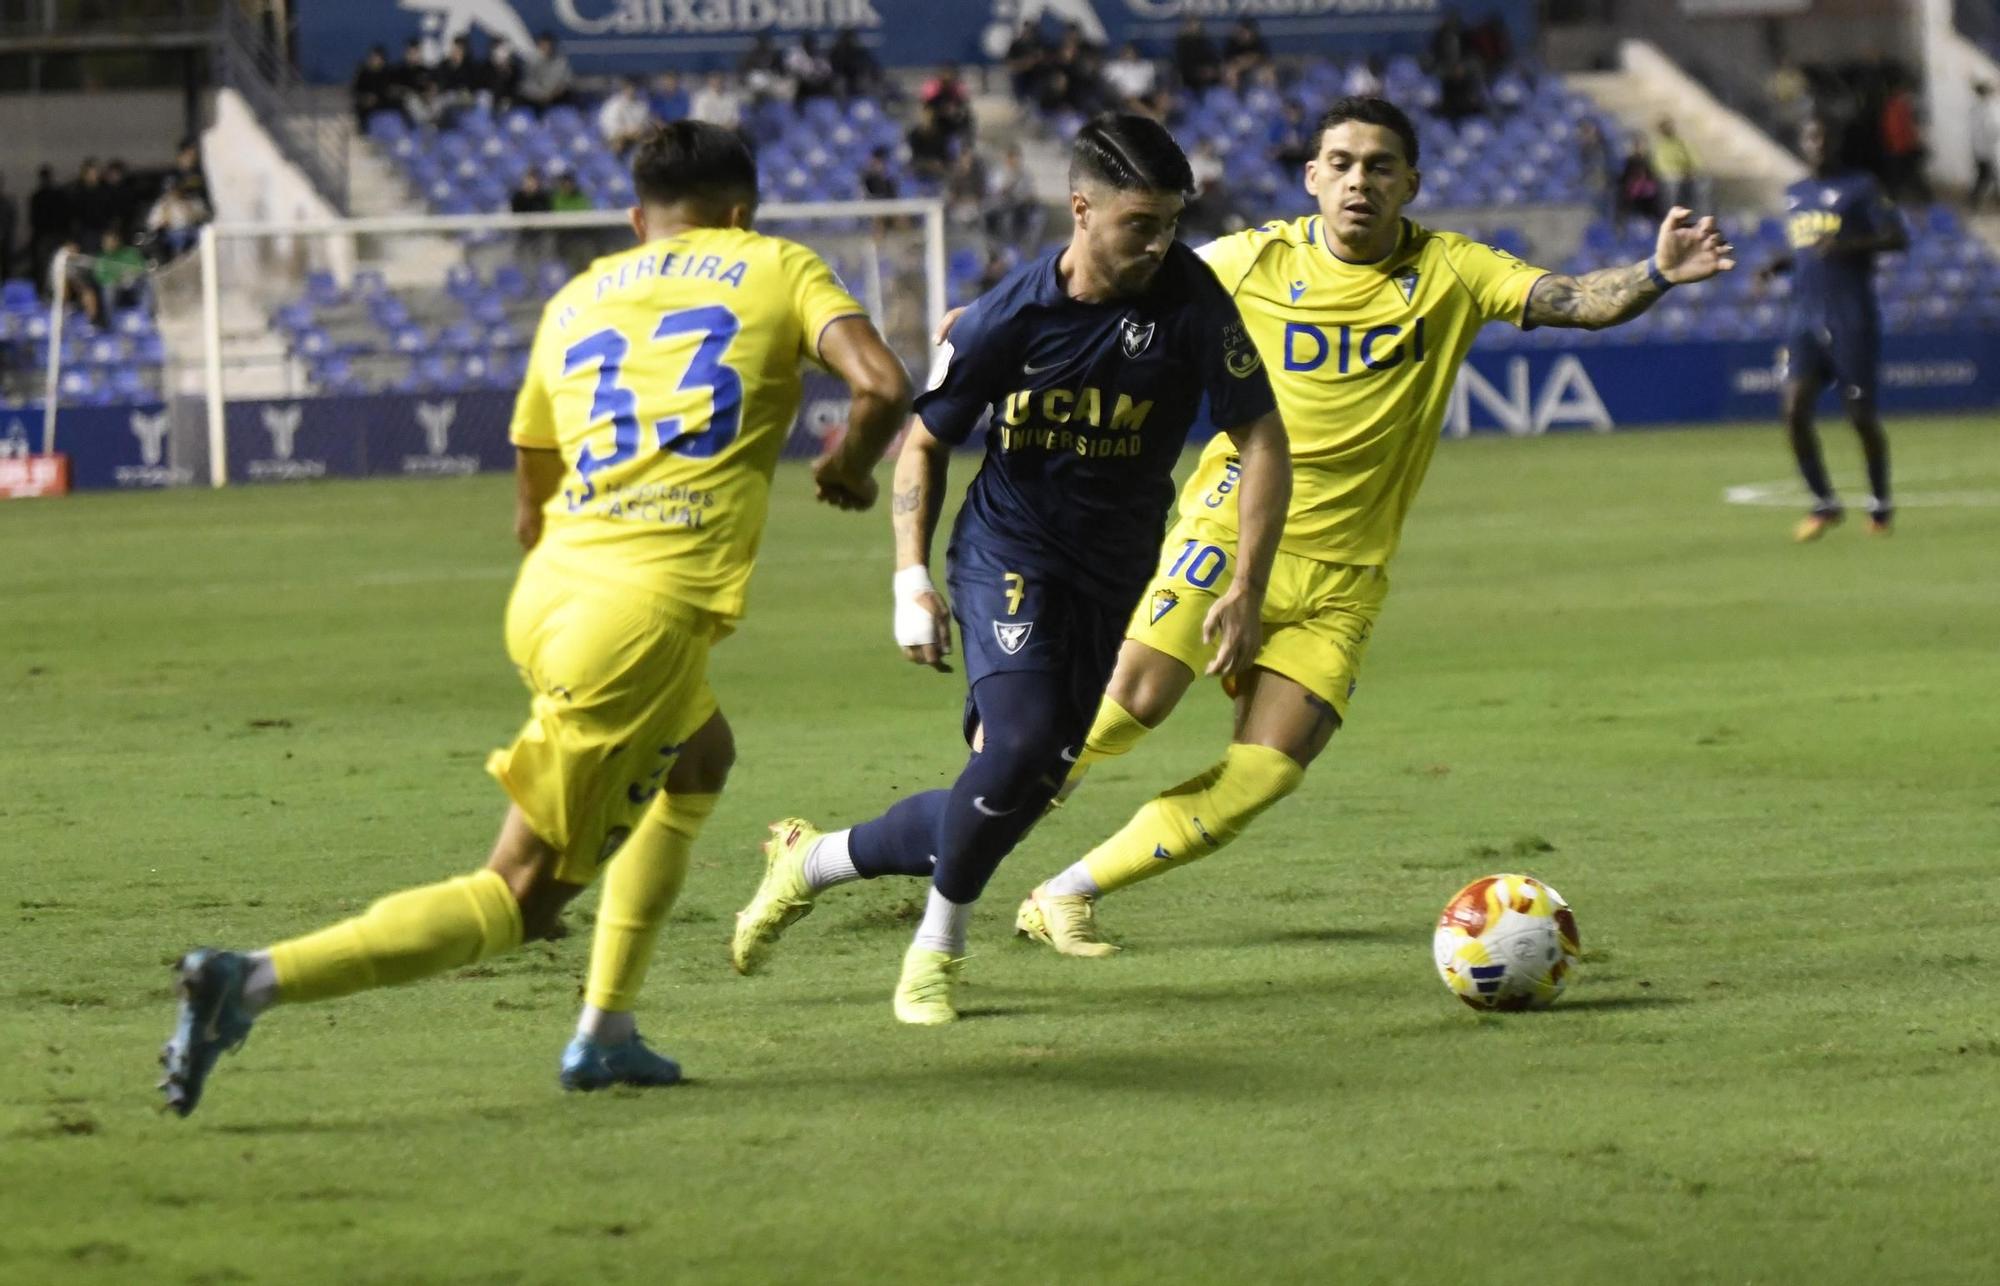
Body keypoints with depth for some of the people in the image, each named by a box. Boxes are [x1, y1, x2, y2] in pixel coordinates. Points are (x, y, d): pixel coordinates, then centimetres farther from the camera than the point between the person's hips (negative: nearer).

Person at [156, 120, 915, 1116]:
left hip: (550, 589, 6)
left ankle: (605, 1031, 28)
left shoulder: (574, 303, 23)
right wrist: (848, 468, 15)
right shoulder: (779, 269, 11)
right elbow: (884, 387, -5)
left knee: (699, 757, 34)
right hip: (648, 613, -6)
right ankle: (256, 981, -21)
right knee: (523, 896, -4)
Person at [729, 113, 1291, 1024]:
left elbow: (1261, 441, -6)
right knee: (1020, 741, -27)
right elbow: (925, 439, 3)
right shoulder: (1010, 316, -13)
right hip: (1008, 552, -3)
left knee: (1021, 793, 3)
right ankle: (939, 949, -4)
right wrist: (910, 578, -6)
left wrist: (1247, 591, -13)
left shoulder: (1188, 298, -12)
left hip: (1111, 575, 3)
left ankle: (812, 860, 26)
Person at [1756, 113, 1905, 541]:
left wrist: (1849, 244, -24)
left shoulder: (1860, 187, -2)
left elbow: (1898, 237, -10)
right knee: (1794, 409, -9)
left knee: (1862, 414, 0)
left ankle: (1880, 504, 19)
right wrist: (1780, 265, 6)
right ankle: (1824, 503, 3)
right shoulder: (1795, 195, 16)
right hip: (1805, 317, 5)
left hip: (1852, 318, -5)